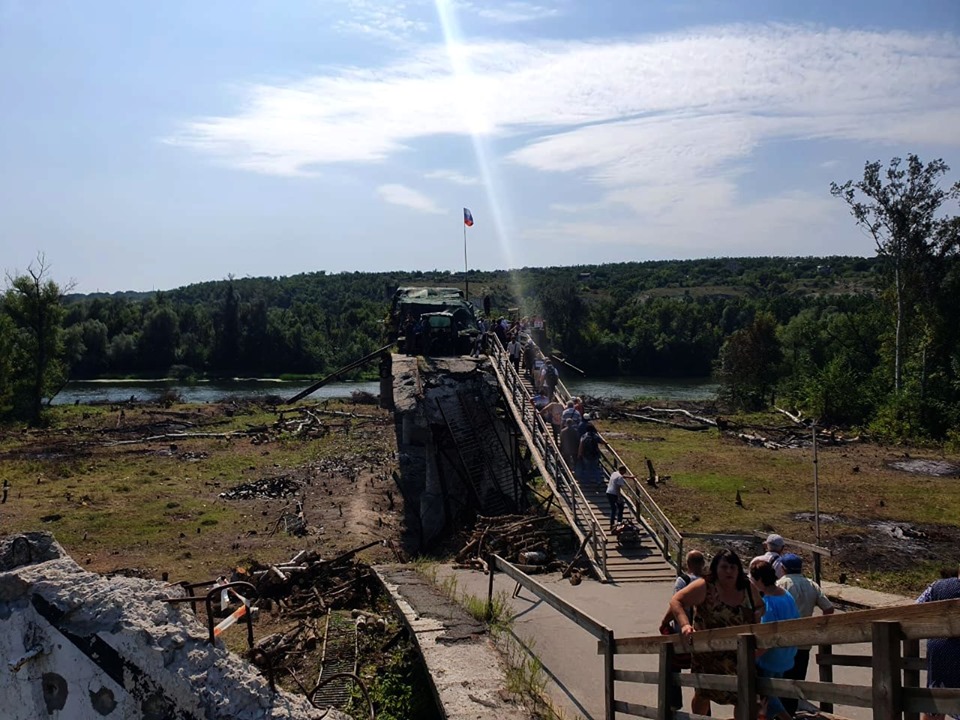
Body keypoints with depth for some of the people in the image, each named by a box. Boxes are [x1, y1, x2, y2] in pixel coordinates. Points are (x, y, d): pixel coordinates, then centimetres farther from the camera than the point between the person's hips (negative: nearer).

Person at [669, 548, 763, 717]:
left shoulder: (748, 588, -1)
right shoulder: (705, 587, -16)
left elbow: (760, 607, 16)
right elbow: (676, 601, -18)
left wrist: (757, 615, -8)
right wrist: (684, 624, -33)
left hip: (739, 655, 3)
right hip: (707, 655, -3)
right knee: (703, 695, 14)